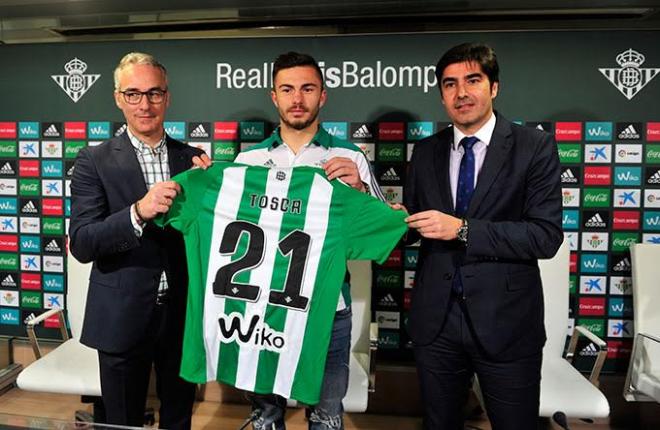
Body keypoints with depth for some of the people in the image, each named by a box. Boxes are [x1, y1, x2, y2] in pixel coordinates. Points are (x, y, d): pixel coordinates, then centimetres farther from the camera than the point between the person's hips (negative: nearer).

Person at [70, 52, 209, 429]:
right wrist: (139, 212, -30)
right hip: (123, 316, -2)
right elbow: (81, 244, -14)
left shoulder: (192, 158, 1)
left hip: (182, 313, 3)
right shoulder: (95, 160, -6)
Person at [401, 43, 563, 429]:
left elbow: (546, 236, -15)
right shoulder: (426, 151, 5)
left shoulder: (535, 147, -7)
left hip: (505, 321, -3)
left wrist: (462, 229, -22)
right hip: (435, 318, 4)